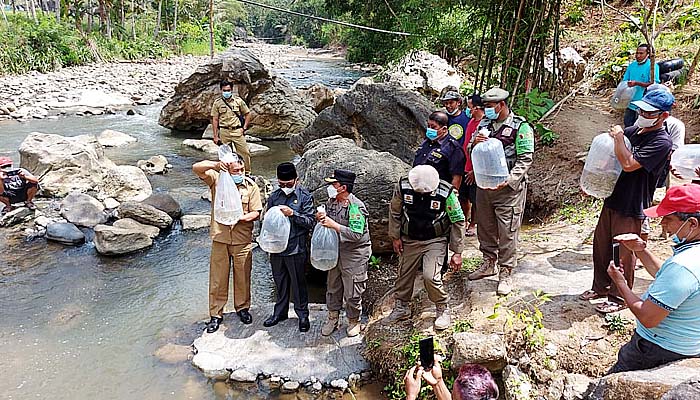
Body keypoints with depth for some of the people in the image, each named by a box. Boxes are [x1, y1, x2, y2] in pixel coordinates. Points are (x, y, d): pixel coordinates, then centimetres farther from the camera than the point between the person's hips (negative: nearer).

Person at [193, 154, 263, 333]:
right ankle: (216, 314, 21)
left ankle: (242, 307, 33)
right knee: (217, 278, 7)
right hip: (220, 238, 0)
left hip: (242, 239, 0)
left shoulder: (251, 186, -1)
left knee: (242, 276, 12)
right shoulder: (217, 179, -1)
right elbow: (196, 168, -14)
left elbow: (256, 212, -3)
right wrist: (215, 165, -30)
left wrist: (243, 218, -23)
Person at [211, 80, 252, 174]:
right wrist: (215, 136, 0)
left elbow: (247, 114, 11)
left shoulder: (238, 100, 4)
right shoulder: (217, 103, 4)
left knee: (245, 152, -2)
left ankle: (247, 173, 11)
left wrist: (244, 128, 1)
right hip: (224, 132, 0)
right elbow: (215, 120, 4)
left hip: (237, 131, 0)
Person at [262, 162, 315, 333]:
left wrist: (293, 213, -24)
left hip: (296, 249, -4)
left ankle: (302, 314, 23)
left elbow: (310, 222, -11)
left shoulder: (305, 197, -7)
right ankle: (280, 312, 33)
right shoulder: (274, 196, 6)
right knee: (280, 282, 17)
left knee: (298, 283, 7)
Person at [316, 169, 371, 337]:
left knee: (352, 293, 5)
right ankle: (332, 319, 35)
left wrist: (334, 225, -28)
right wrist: (321, 218, -5)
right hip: (335, 251, 7)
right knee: (332, 287, 17)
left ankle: (354, 321, 28)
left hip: (354, 255, -7)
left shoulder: (356, 207, -21)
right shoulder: (331, 201, 3)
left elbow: (356, 234, -27)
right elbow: (327, 223, 18)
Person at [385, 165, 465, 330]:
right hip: (409, 240, 3)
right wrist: (395, 237, 3)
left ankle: (443, 310, 10)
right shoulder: (403, 186, -17)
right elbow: (394, 212, 3)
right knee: (404, 275, 11)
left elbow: (458, 221, -10)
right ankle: (402, 308, 35)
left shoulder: (446, 192, -22)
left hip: (435, 241, -3)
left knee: (431, 276, -17)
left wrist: (457, 252, -8)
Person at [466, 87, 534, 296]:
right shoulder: (484, 124, 11)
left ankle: (505, 273, 10)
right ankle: (489, 263, 32)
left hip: (508, 188, -6)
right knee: (485, 227, 15)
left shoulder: (520, 127, -6)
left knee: (507, 232, -2)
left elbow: (525, 159, -9)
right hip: (484, 184, 6)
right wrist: (475, 143, -9)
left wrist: (509, 180, -21)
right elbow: (471, 153, 14)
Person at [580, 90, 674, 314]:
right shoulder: (632, 131, 7)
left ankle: (619, 298, 21)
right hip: (612, 200, 8)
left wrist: (618, 138, -16)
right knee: (600, 245, 17)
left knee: (623, 254, 4)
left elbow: (628, 164, -26)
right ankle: (601, 287, 35)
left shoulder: (661, 142, -16)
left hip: (632, 208, -7)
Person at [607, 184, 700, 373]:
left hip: (663, 351, -9)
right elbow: (665, 277, 16)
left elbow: (648, 318, -27)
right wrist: (641, 250, 4)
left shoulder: (682, 266, -33)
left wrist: (620, 283, -14)